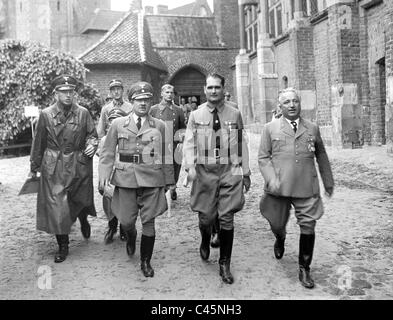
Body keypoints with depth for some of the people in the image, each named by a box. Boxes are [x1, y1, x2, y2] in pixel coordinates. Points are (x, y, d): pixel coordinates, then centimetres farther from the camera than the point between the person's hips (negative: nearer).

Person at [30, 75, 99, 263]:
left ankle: (84, 221, 50)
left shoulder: (83, 113, -1)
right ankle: (63, 246, 15)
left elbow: (92, 135, 9)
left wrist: (92, 145, -14)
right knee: (56, 206, -1)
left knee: (82, 200, 13)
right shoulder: (46, 115, -2)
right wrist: (34, 167, 10)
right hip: (54, 168, 0)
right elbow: (39, 143, 5)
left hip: (80, 166, 1)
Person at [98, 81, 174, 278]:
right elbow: (107, 153, 5)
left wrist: (168, 180, 8)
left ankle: (146, 261, 22)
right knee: (126, 221, 2)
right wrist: (103, 178, -4)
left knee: (149, 222, 3)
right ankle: (131, 237, 41)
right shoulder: (118, 124, 5)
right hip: (125, 178, 0)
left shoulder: (159, 126, 6)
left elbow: (165, 156, 9)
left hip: (152, 179, 0)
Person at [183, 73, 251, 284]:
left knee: (227, 218, 0)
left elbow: (242, 144, 7)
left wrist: (246, 172, 8)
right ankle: (205, 242, 43)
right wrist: (190, 166, -15)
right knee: (205, 217, 7)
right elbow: (189, 143, 1)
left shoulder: (234, 114, 5)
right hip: (204, 172, 0)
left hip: (230, 171, 0)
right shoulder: (196, 115, 4)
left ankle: (225, 264, 15)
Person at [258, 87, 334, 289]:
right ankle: (280, 240, 51)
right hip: (279, 188, -1)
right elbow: (263, 157, 1)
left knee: (308, 228, 0)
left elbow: (321, 156, 18)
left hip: (307, 188, 1)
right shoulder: (270, 128, 4)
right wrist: (271, 179, -13)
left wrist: (328, 181, 20)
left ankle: (304, 269, 18)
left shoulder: (312, 128, 10)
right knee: (277, 224, 13)